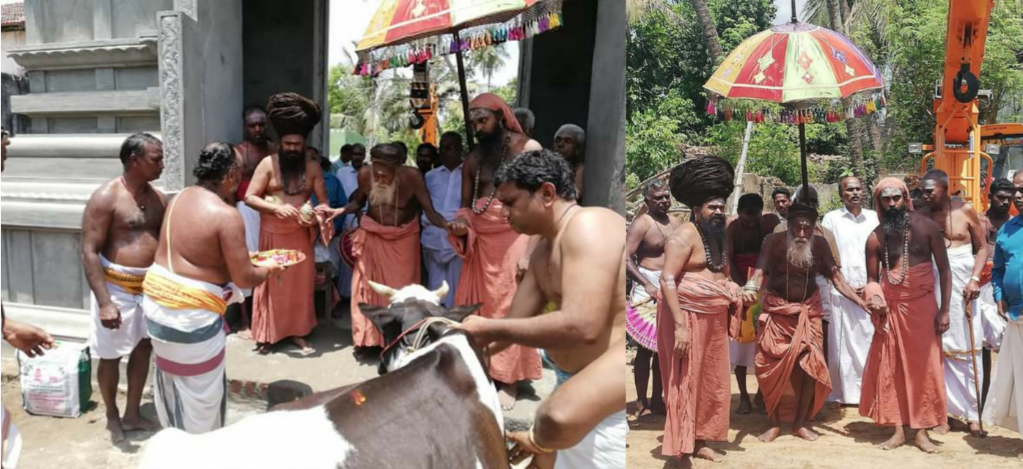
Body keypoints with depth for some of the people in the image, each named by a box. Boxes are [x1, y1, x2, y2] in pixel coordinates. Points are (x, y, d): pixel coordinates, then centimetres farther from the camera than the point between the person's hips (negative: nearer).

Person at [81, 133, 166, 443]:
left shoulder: (158, 198, 4)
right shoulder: (106, 198, -15)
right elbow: (89, 253, -18)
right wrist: (104, 302, -24)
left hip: (151, 287, 6)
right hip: (117, 288, -6)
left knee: (144, 348, 15)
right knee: (111, 356, 8)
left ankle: (133, 414, 31)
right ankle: (112, 417, 28)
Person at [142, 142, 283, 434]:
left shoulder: (180, 198, 4)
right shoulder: (226, 215, -21)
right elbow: (244, 279, -19)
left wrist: (234, 254, 20)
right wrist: (268, 269, 1)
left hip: (157, 297, 9)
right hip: (191, 311, -9)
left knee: (170, 376, 26)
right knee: (200, 388, 9)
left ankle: (175, 435, 45)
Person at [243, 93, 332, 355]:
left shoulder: (313, 167, 1)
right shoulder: (268, 164, -5)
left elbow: (324, 201, 2)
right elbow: (249, 197, -7)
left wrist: (318, 214, -21)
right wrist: (276, 208, -22)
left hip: (301, 234, 2)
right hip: (272, 233, -2)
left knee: (300, 282, 7)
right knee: (272, 282, 5)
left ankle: (297, 332, 18)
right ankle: (267, 334, 14)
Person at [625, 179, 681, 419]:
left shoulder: (676, 223, 12)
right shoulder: (641, 224, -9)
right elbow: (626, 259, -16)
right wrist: (647, 285, -25)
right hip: (649, 287, -6)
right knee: (646, 347, -3)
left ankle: (657, 399, 21)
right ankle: (642, 403, 6)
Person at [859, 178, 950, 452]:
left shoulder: (926, 227, -4)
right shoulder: (876, 237, 0)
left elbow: (944, 269, -2)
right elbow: (872, 278, 6)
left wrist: (944, 310, -7)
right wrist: (873, 298, -17)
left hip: (922, 305, -1)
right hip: (891, 308, 2)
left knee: (924, 367, 3)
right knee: (890, 368, 3)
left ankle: (921, 431, 12)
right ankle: (898, 431, 12)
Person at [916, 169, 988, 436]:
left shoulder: (965, 211, -1)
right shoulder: (920, 216, 0)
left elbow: (982, 247, 4)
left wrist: (975, 279, -8)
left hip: (963, 287, 0)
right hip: (934, 289, 0)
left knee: (967, 351, 5)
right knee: (940, 351, 4)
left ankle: (973, 413, 13)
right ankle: (949, 411, 13)